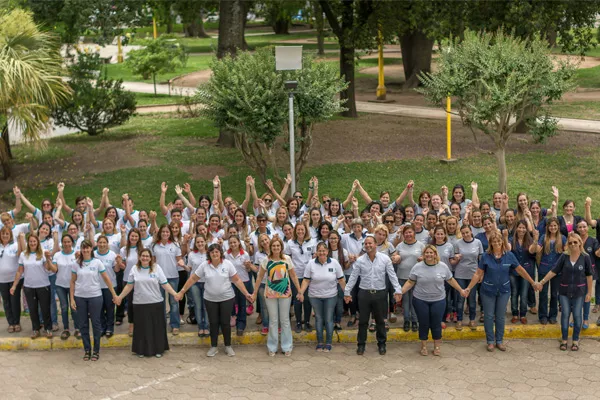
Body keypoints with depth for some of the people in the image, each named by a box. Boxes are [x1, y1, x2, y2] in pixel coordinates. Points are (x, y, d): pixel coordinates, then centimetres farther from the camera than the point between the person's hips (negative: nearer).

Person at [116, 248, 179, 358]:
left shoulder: (156, 268, -1)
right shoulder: (134, 269, 3)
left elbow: (165, 284, -5)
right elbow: (129, 286, 7)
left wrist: (174, 294, -17)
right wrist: (120, 297, 2)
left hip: (156, 303, -1)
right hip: (139, 304, 1)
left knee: (157, 327, 5)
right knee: (142, 328, 5)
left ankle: (158, 350, 16)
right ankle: (141, 350, 17)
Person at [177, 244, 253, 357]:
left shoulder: (227, 264, -8)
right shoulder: (204, 265, -6)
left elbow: (237, 280, -5)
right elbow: (193, 279, -1)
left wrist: (246, 294, -9)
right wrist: (182, 291, -2)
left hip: (227, 298, -1)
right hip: (210, 299, 1)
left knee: (225, 322, 4)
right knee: (213, 323, 8)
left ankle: (228, 346, 19)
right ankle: (213, 347, 21)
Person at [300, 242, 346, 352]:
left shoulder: (334, 263, -5)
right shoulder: (311, 263, -5)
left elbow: (341, 280, -1)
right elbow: (306, 280, -4)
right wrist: (301, 292, -15)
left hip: (330, 296, -1)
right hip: (315, 296, 1)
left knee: (329, 319, 4)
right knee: (318, 318, 9)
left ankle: (328, 343, 13)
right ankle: (320, 342, 19)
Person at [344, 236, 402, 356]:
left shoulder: (385, 259, -4)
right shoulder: (359, 260, -1)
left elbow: (392, 276, -4)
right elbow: (353, 277, 3)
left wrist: (398, 290, -11)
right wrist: (347, 292, 2)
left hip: (380, 293, -1)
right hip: (364, 293, 1)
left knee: (380, 321, 11)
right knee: (363, 321, 8)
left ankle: (381, 344, 25)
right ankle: (361, 344, 20)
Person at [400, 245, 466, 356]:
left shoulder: (443, 266, -4)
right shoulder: (417, 267, -7)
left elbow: (450, 280, 8)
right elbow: (410, 282, -2)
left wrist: (461, 290, 11)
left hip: (438, 301, 1)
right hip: (420, 300, -1)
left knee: (436, 324, 7)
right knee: (423, 324, 8)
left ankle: (437, 346, 23)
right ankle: (423, 346, 24)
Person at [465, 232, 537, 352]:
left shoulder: (509, 256, -7)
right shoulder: (486, 256, -10)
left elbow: (520, 270, 0)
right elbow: (478, 274, -7)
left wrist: (533, 283, 2)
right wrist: (468, 288, -10)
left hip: (504, 290, 1)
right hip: (488, 291, -1)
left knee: (501, 316, 11)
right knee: (489, 316, 7)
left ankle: (499, 341, 24)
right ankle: (490, 341, 21)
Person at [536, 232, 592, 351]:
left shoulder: (585, 257, -8)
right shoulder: (564, 256, -5)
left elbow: (589, 276, -2)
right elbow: (554, 271, -3)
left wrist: (589, 292, -1)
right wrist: (542, 282, -6)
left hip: (579, 291, -1)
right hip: (565, 291, 1)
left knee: (577, 316, 5)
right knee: (565, 315, 5)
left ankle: (575, 340, 18)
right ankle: (564, 340, 17)